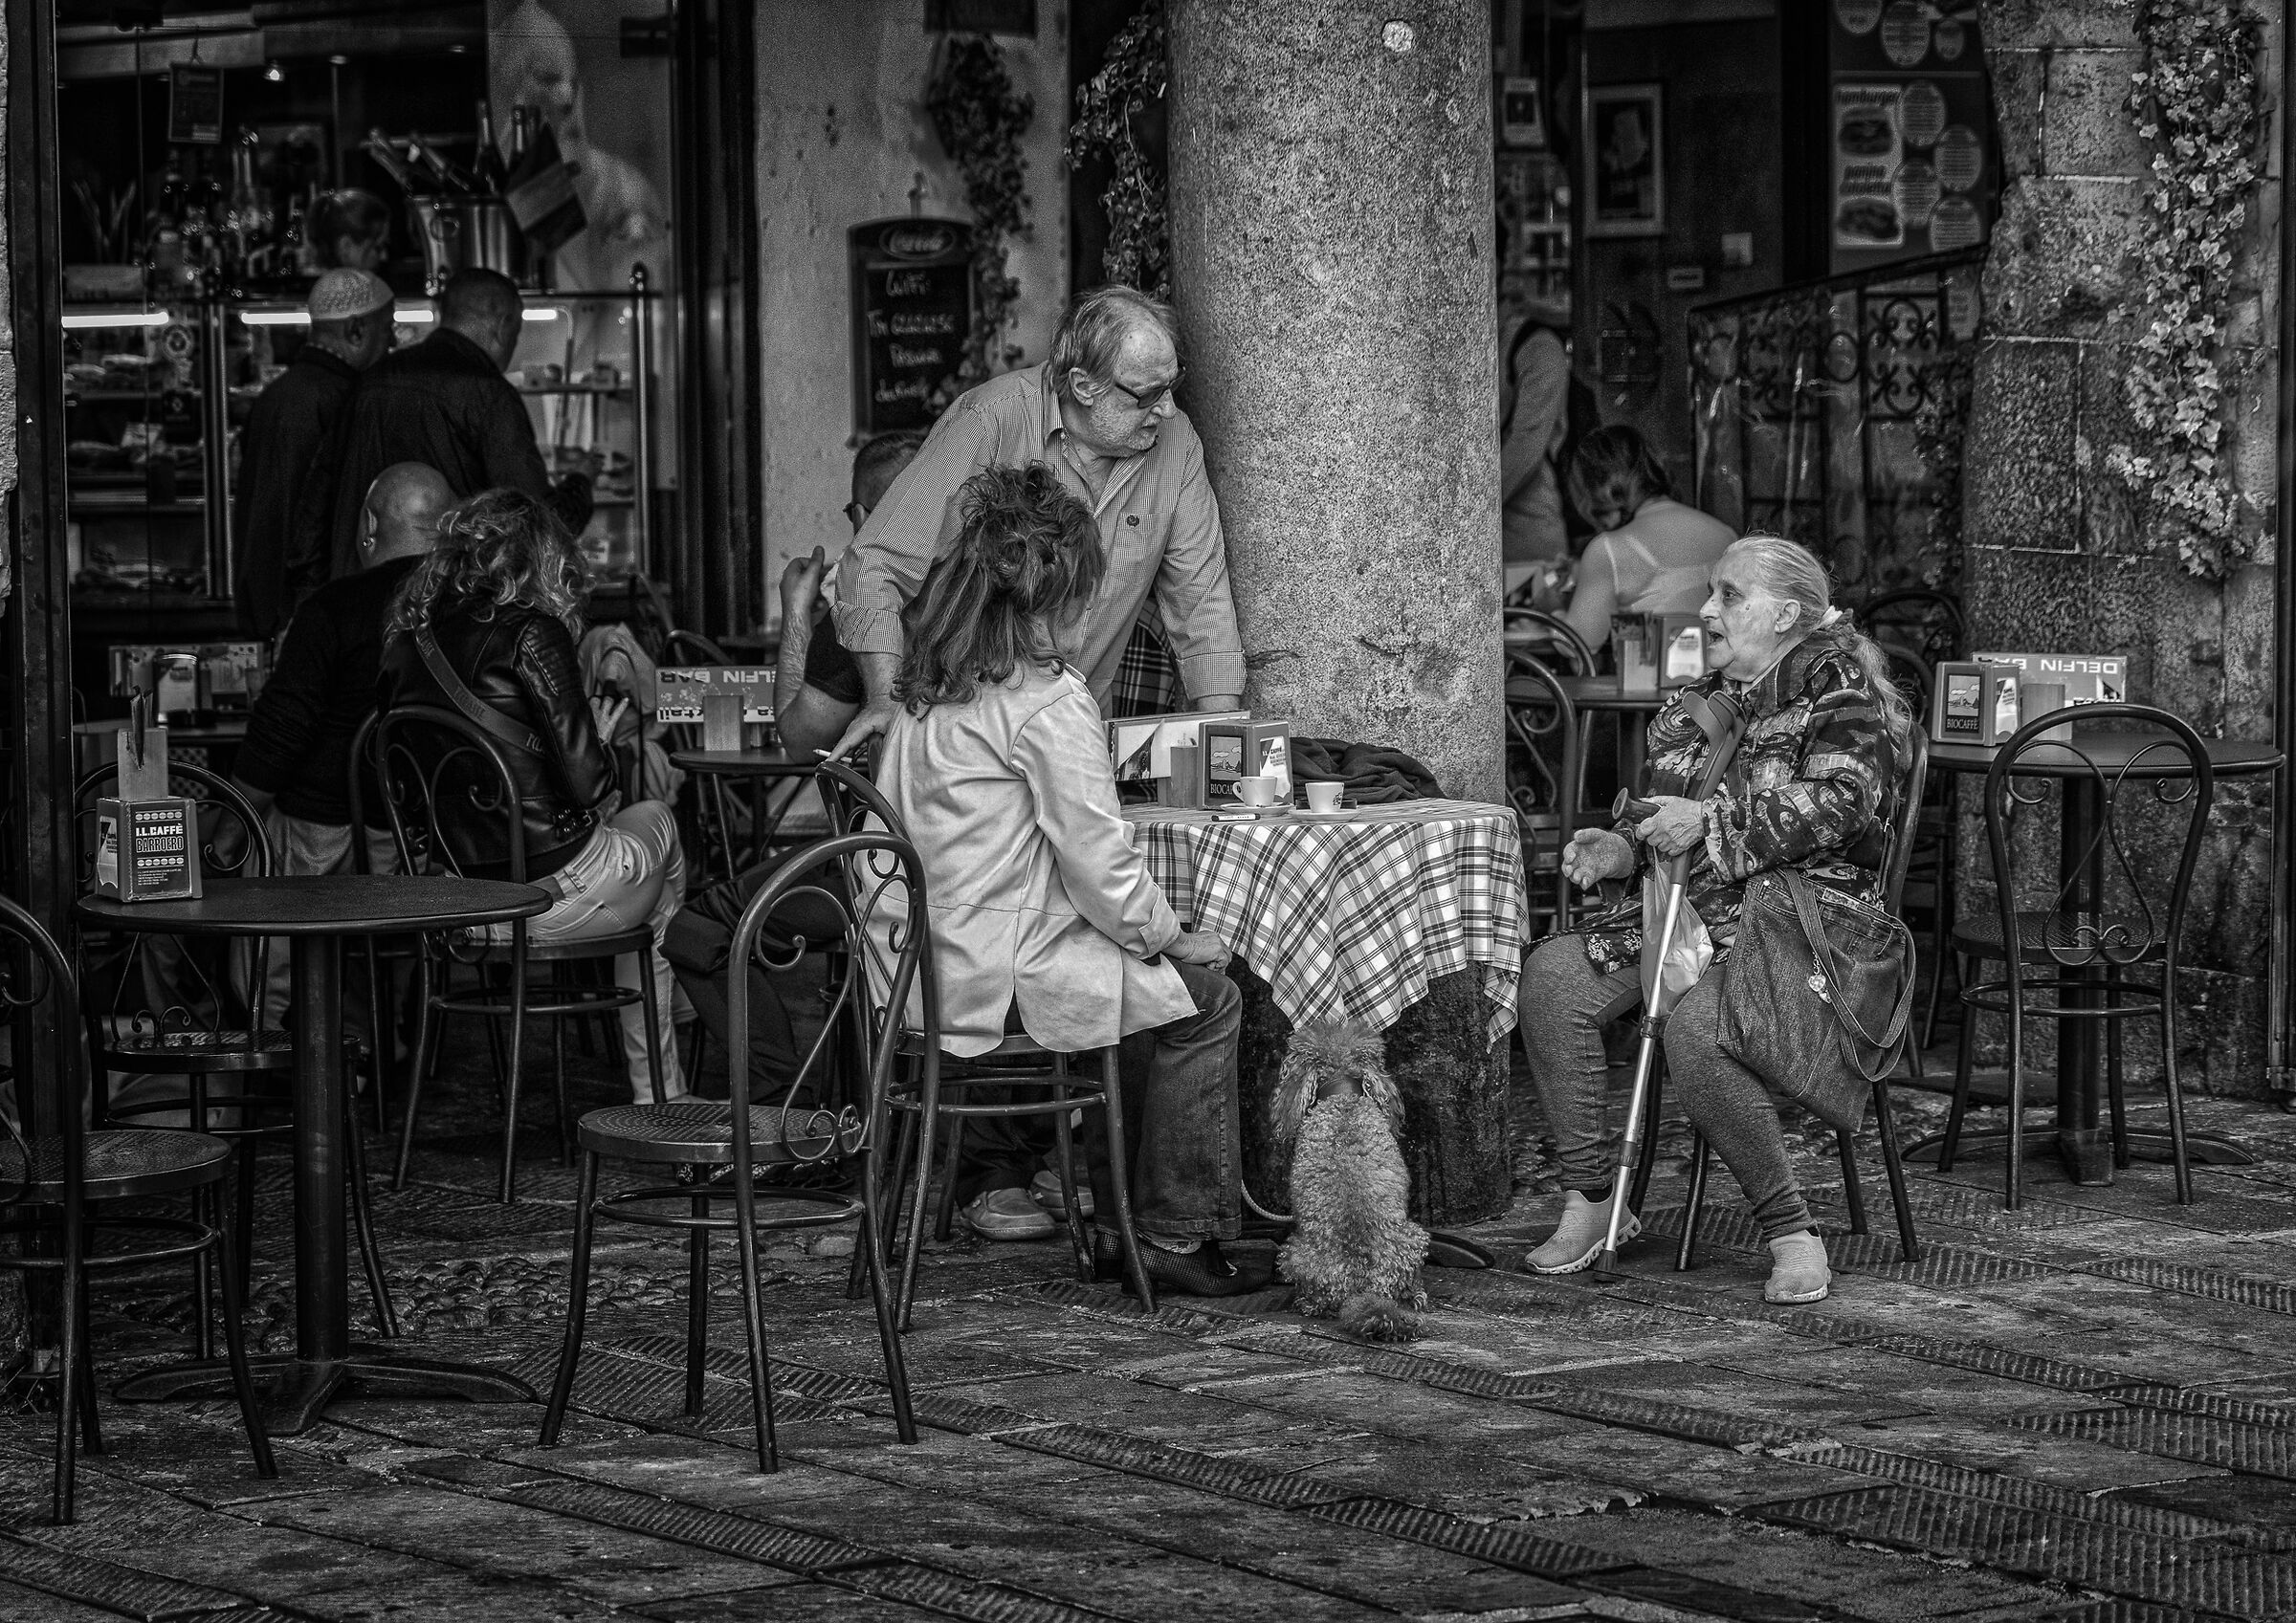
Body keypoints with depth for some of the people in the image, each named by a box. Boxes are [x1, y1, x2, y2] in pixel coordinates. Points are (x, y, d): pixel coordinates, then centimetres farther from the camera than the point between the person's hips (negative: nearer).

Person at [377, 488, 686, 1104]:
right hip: (552, 899, -6)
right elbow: (585, 785, -18)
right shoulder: (530, 634, -16)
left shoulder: (408, 640, 4)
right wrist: (597, 745, 5)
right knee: (658, 822, 28)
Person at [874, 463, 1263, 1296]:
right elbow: (1098, 861, -17)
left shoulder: (924, 691, 10)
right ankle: (1175, 1237, 10)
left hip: (925, 968, 9)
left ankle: (1114, 1224, 28)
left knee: (1142, 984, 27)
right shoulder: (1048, 700, -17)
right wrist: (1172, 938, 1)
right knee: (1205, 999, 7)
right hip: (1003, 975, -9)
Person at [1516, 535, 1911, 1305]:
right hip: (1687, 910, 8)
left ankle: (1792, 1233, -21)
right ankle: (1589, 1198, -9)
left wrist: (1712, 821, -24)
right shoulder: (1695, 704, 21)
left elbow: (1839, 803, -19)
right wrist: (1622, 847, 4)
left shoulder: (1841, 685, -3)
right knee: (1551, 974, -16)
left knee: (1695, 1026, -35)